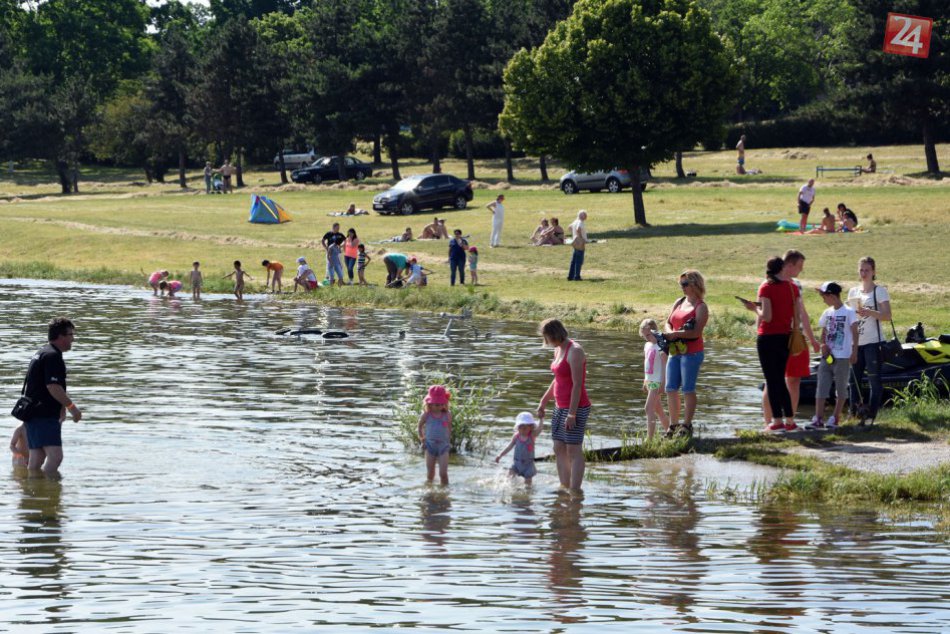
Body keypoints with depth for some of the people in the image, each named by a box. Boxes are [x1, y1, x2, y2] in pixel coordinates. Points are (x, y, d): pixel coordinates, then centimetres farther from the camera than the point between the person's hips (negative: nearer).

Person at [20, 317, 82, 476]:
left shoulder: (42, 353, 20)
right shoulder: (52, 356, -13)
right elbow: (53, 387, -20)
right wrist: (72, 407, -12)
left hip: (34, 414, 10)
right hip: (44, 415, -10)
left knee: (37, 459, 10)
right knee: (55, 456, -17)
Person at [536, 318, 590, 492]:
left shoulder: (574, 352, -17)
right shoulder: (558, 350, 12)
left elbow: (577, 385, -21)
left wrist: (572, 414, -23)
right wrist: (543, 402, 23)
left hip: (576, 408, -9)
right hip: (561, 407, 9)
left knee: (574, 450, -7)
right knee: (559, 448, 9)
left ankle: (575, 491, -5)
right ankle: (564, 488, 14)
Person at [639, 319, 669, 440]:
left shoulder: (660, 346, -14)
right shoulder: (647, 345, 13)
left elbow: (664, 365, -17)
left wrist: (662, 383, -21)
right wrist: (645, 381, 21)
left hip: (657, 381, -9)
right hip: (649, 380, 9)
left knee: (649, 408, -16)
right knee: (657, 409, 16)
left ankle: (649, 438, -19)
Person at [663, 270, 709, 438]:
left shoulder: (701, 307, -7)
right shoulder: (679, 303, 15)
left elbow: (696, 332, -17)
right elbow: (667, 323, 13)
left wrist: (675, 334, -20)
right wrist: (669, 332, -10)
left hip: (692, 353, -8)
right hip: (675, 351, 8)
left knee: (688, 389, -5)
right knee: (671, 389, 7)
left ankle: (687, 426, 0)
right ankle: (673, 425, 16)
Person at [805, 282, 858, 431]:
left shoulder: (848, 312, -7)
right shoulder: (827, 313, 11)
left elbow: (855, 333, -9)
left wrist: (854, 352, -15)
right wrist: (823, 344, -1)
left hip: (842, 357, -6)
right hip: (827, 356, 6)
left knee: (841, 389, 2)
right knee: (821, 388, 1)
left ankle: (835, 419, 9)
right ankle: (818, 419, 1)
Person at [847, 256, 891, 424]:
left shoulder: (879, 291, -2)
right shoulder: (853, 292, 15)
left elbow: (887, 316, -10)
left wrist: (869, 312, -25)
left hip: (873, 342, -6)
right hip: (856, 342, 6)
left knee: (874, 379, -5)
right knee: (853, 379, 6)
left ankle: (871, 415, -4)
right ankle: (853, 413, 13)